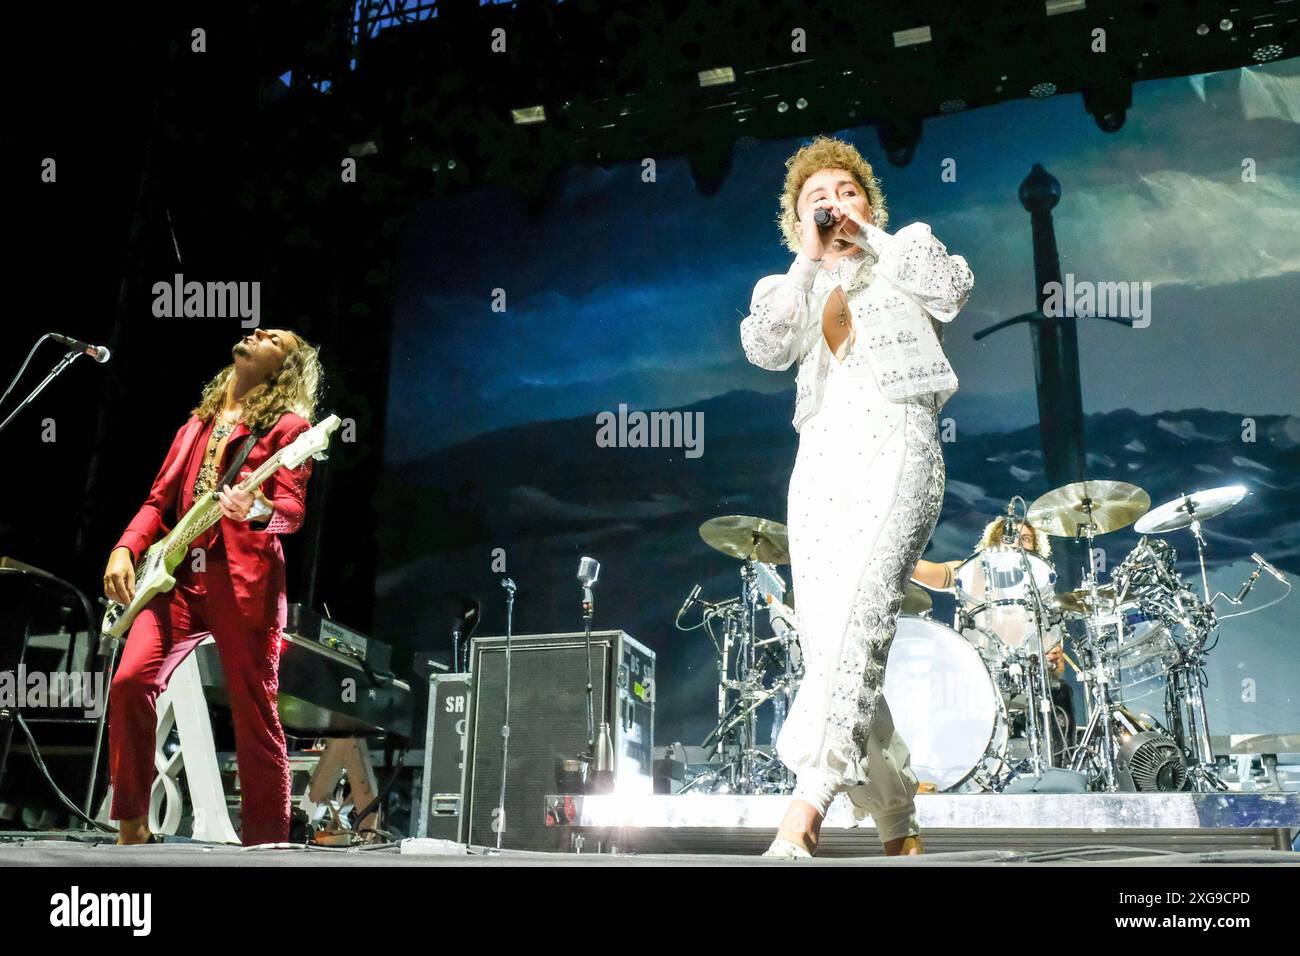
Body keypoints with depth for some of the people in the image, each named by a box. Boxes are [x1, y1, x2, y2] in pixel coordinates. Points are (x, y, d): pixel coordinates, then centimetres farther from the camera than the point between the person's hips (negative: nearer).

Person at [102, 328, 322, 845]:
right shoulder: (198, 423, 23)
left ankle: (266, 845, 7)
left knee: (254, 715, -4)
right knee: (131, 682, -12)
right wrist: (125, 549, 5)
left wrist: (258, 510, -30)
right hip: (179, 575, 5)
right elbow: (158, 500, 22)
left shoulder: (287, 424, 4)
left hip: (244, 581, -5)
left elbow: (293, 511, -8)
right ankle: (132, 830, 4)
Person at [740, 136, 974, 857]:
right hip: (820, 461, 4)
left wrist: (870, 235, 5)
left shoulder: (906, 250, 22)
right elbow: (764, 348, 2)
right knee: (827, 648, -3)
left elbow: (954, 288, -2)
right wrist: (809, 257, 3)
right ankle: (899, 831, 8)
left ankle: (803, 813, -32)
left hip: (895, 449, -4)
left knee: (856, 616, -25)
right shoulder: (792, 287, 25)